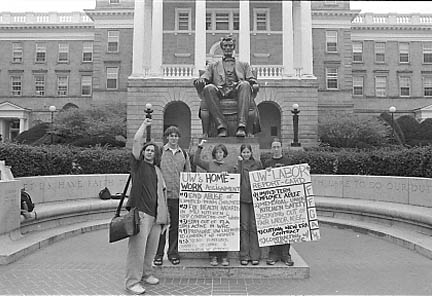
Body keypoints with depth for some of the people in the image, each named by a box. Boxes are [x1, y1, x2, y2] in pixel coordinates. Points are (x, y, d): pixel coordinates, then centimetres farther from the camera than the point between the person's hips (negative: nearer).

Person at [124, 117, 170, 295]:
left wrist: (164, 215, 16)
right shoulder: (138, 164, 4)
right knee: (137, 248, -6)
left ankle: (146, 274, 29)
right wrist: (144, 124, 3)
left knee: (151, 248, 13)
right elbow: (137, 140, -9)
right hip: (141, 212, -6)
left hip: (155, 214, 6)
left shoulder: (157, 171, 20)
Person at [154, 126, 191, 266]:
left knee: (175, 225, 9)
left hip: (178, 195, 3)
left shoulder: (183, 154, 11)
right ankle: (158, 254, 14)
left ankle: (173, 253, 21)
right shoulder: (160, 152, 2)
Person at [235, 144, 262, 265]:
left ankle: (255, 256, 12)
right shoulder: (238, 164, 8)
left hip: (255, 197, 0)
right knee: (244, 227, 2)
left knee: (254, 227, 2)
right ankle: (244, 256, 11)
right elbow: (237, 179, -6)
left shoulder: (257, 164, 10)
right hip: (242, 198, 0)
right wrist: (240, 162, -6)